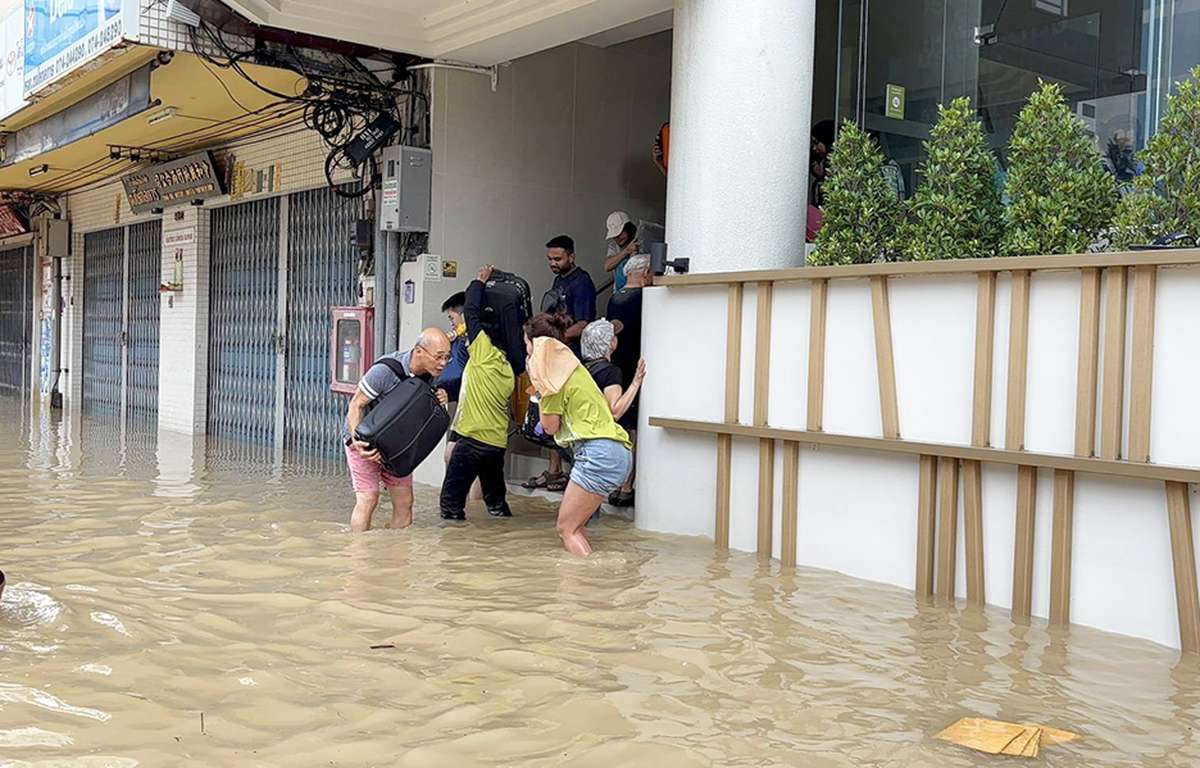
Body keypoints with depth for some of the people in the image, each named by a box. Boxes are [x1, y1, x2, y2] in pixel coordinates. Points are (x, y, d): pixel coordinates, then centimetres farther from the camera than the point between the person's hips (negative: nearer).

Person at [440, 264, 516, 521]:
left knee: (451, 501, -4)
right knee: (496, 498, 18)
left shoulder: (484, 353, -6)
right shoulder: (507, 370, 13)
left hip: (473, 438, -8)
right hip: (498, 441, 8)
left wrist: (479, 282, 11)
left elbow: (471, 312, -1)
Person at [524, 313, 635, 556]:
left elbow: (550, 426, -3)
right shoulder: (569, 365, 21)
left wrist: (542, 394, 5)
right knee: (571, 525, 14)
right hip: (617, 452, 9)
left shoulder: (554, 372, -7)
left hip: (599, 453, -9)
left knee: (566, 528, -3)